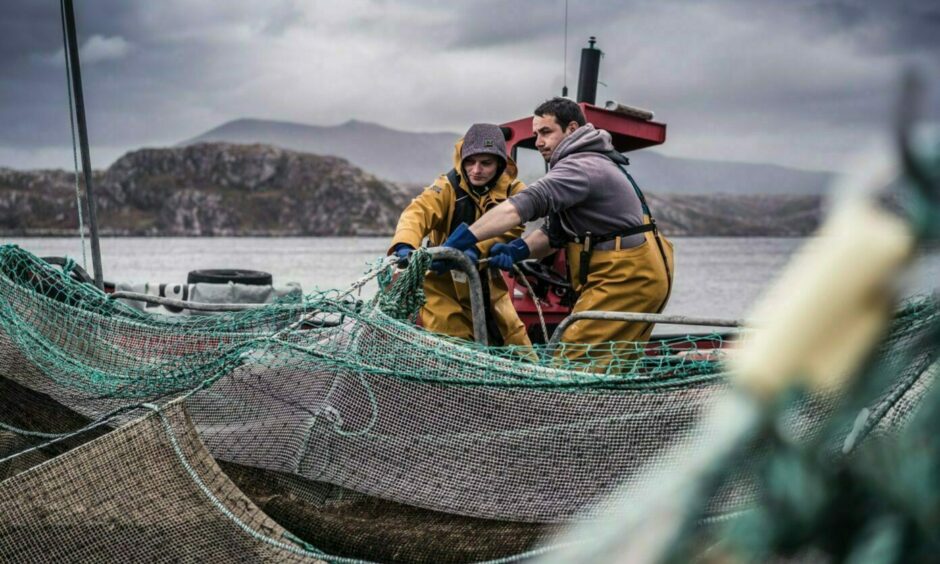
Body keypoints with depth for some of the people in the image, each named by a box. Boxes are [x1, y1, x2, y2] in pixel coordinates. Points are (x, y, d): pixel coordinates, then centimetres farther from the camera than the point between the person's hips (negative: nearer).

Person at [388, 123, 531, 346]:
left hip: (487, 285, 4)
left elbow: (509, 226, -20)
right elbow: (419, 211, -29)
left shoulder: (512, 191, -4)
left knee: (516, 342, 12)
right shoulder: (449, 187, -12)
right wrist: (405, 245, -50)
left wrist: (477, 249, -38)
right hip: (445, 284, -3)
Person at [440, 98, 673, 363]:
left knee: (573, 361, -14)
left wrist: (462, 239, -37)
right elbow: (555, 232, 12)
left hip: (625, 278, -11)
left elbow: (525, 203, -31)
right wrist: (517, 249, -7)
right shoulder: (591, 163, 18)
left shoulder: (582, 166, -17)